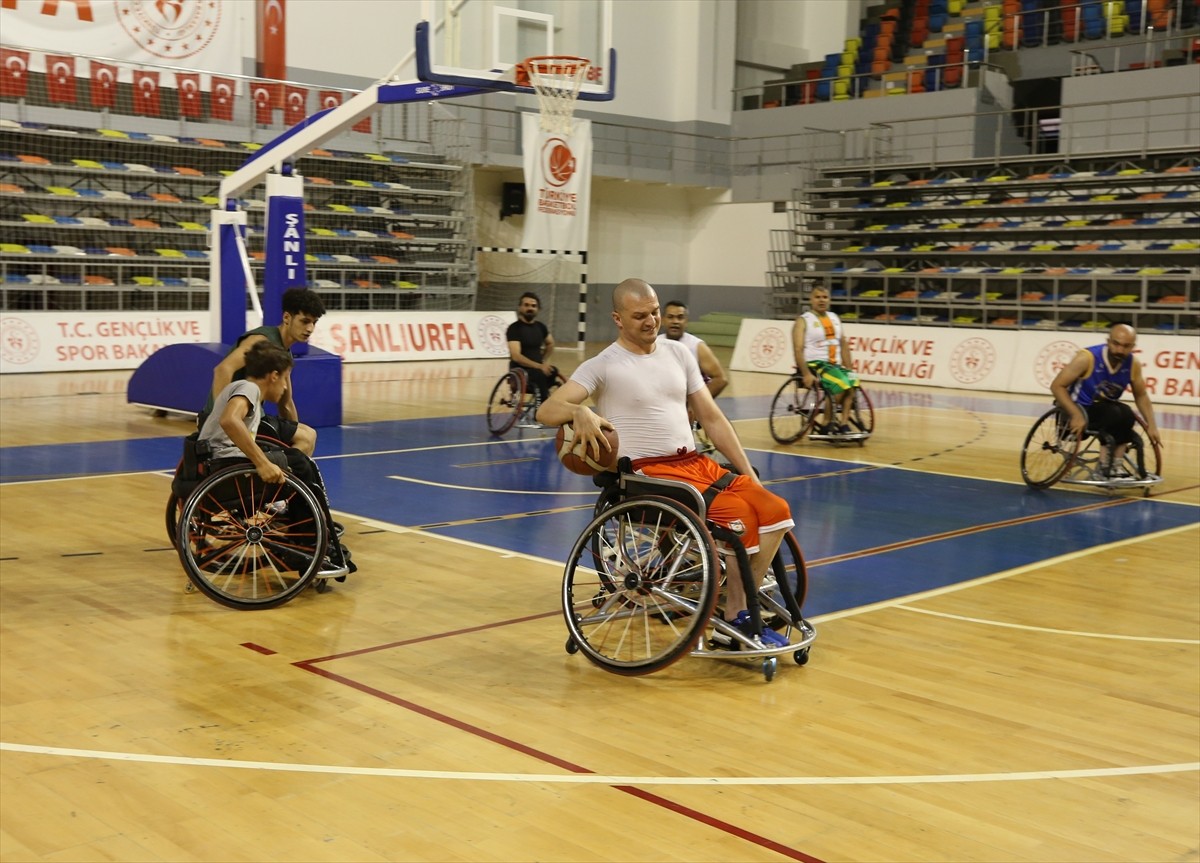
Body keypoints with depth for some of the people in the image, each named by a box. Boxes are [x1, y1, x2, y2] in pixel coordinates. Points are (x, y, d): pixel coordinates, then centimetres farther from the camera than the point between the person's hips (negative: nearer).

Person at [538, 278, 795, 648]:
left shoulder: (678, 354, 14)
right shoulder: (603, 365, -3)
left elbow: (713, 418, 16)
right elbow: (546, 411, -15)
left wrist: (749, 474, 9)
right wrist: (579, 411, -38)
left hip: (696, 463, 6)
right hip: (647, 473, -6)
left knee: (775, 510, -13)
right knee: (740, 517, -25)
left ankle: (739, 610, -3)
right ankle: (737, 620, -8)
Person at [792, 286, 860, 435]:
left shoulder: (835, 318, 18)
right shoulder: (803, 321, -1)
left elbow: (843, 344, 20)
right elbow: (798, 350, -12)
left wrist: (848, 368, 9)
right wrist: (806, 374, -24)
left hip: (835, 365, 6)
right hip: (814, 364, -6)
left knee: (852, 382, -25)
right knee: (841, 385, -29)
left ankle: (843, 425, -24)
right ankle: (826, 425, -16)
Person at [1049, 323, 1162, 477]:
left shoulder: (1133, 364, -8)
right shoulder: (1087, 358, -23)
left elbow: (1141, 395, 7)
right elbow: (1057, 386, -22)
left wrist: (1151, 425, -4)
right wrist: (1076, 415, -32)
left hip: (1105, 408, 5)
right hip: (1078, 408, -5)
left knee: (1127, 415, -28)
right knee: (1115, 414, -31)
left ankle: (1115, 464, -15)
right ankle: (1106, 463, -13)